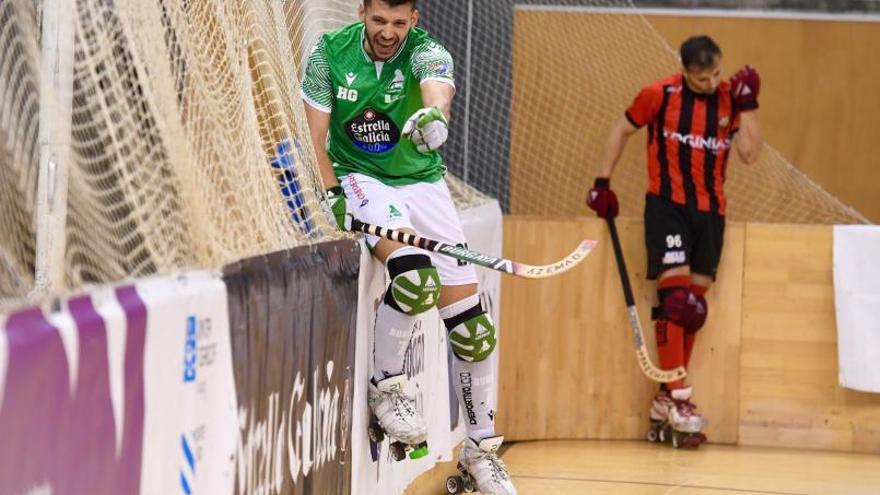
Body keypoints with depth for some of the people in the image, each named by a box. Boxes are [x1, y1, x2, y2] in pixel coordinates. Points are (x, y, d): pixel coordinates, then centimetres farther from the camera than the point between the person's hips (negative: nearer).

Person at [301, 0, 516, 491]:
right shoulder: (332, 52, -9)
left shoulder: (427, 52, -13)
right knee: (415, 276, -32)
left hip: (422, 182, 2)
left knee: (472, 327, -3)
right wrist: (332, 195, -17)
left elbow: (438, 88, -37)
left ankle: (481, 446, 14)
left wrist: (434, 114, -60)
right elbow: (314, 136, -4)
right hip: (360, 179, -2)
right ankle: (386, 384, -9)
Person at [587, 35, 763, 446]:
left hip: (710, 210, 4)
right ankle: (678, 399, -15)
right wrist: (602, 183, 3)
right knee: (675, 297, -15)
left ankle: (665, 399, 14)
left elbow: (750, 154, -7)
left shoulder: (730, 100, 1)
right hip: (667, 205, -4)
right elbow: (622, 130, 7)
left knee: (694, 307, 6)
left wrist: (748, 104, -12)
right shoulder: (660, 95, -7)